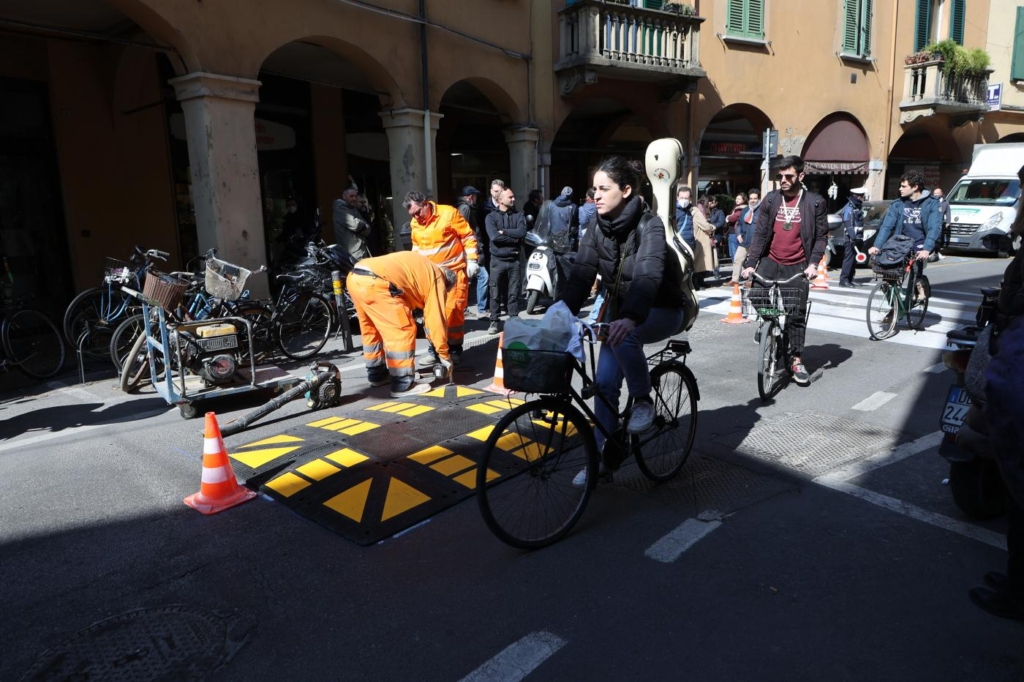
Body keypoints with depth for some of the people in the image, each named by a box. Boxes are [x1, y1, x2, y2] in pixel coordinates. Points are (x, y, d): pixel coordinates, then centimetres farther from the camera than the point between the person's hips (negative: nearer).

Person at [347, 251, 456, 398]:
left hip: (354, 278, 9)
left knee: (371, 330, 24)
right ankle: (403, 385, 3)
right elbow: (436, 319, 8)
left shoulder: (421, 270, 33)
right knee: (403, 331, 0)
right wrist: (444, 355, 15)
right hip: (373, 283, -9)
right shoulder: (436, 279, 10)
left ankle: (377, 374, 37)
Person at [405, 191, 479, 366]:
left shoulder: (449, 213, -11)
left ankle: (455, 348, 9)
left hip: (454, 271, -5)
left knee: (453, 310, -4)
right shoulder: (415, 224, 5)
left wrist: (471, 261, -11)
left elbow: (468, 237, -7)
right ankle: (434, 349, 16)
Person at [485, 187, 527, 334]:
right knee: (495, 293, 1)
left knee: (514, 293, 6)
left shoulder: (519, 216, 8)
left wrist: (503, 231, -11)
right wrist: (513, 239, -10)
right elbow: (494, 236, -15)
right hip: (498, 260, -2)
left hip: (514, 260, 2)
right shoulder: (491, 217, 1)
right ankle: (494, 322, 9)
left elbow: (522, 233, -10)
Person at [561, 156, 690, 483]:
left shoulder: (649, 225, -23)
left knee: (624, 336, -37)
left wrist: (630, 318, -57)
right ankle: (603, 457, 10)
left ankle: (644, 400, -13)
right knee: (604, 382, -3)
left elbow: (648, 274, -40)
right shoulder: (599, 228, -5)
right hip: (621, 310, 6)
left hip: (662, 310, -6)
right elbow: (580, 275, -14)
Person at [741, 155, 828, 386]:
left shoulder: (815, 202, -3)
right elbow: (760, 233, 1)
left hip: (798, 266, -2)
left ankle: (796, 360, 11)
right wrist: (750, 263, -9)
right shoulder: (770, 200, 2)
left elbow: (821, 236, -1)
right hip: (771, 261, 2)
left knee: (797, 313, -1)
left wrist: (813, 263, -14)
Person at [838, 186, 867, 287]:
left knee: (854, 259, 10)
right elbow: (849, 226, -20)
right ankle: (843, 280, -10)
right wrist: (853, 238, -27)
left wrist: (860, 236, 20)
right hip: (850, 238, -9)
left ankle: (850, 279, 15)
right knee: (849, 258, -11)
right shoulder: (849, 209, -12)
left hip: (856, 237, 9)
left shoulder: (858, 207, 18)